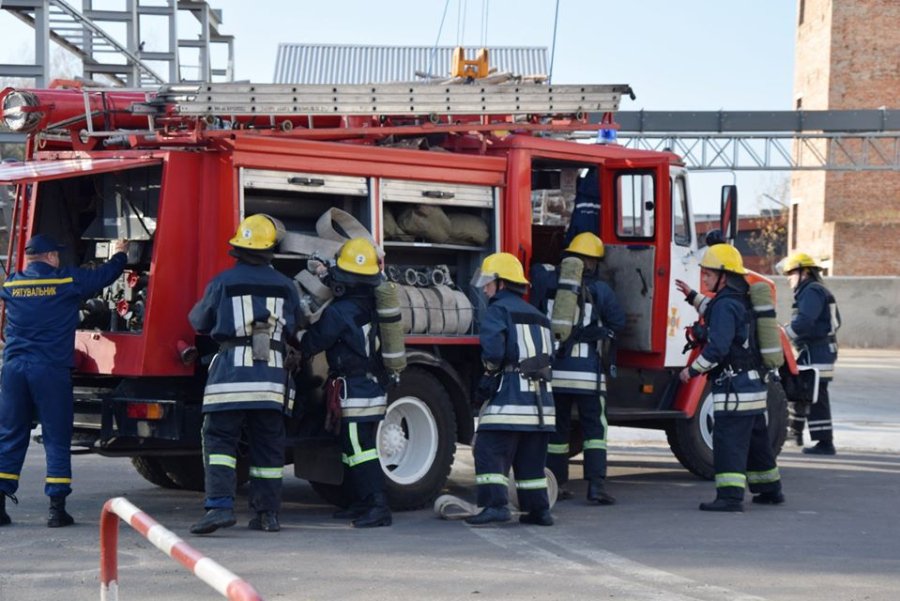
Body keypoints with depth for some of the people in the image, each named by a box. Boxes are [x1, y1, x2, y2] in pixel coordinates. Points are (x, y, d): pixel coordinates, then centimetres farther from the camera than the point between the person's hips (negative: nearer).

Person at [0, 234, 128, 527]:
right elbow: (106, 274, 10)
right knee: (56, 440, 3)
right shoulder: (69, 280, -2)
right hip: (51, 368, -3)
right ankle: (57, 508, 0)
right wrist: (120, 254, 33)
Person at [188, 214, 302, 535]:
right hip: (272, 373, 3)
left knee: (219, 440, -2)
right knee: (268, 445, 10)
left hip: (231, 368, -3)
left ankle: (220, 505, -17)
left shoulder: (222, 283, 1)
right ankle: (267, 514, 13)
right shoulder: (286, 287, 10)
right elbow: (292, 329, 22)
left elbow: (199, 322, 13)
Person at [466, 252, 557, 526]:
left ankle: (495, 504, -18)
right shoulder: (537, 316, 22)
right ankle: (539, 509, 14)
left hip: (508, 393, -8)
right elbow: (548, 355, 19)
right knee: (531, 457, 14)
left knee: (490, 451, -7)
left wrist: (490, 373, -3)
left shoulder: (498, 311, -3)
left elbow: (493, 350, -18)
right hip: (540, 396, 8)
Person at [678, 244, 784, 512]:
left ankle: (730, 496, -18)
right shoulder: (742, 301, 15)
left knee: (728, 441, -12)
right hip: (753, 384, 10)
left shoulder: (725, 305, -16)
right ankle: (769, 490, 28)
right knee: (755, 440, 19)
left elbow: (717, 347, -23)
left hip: (733, 387, -10)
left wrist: (692, 370, -13)